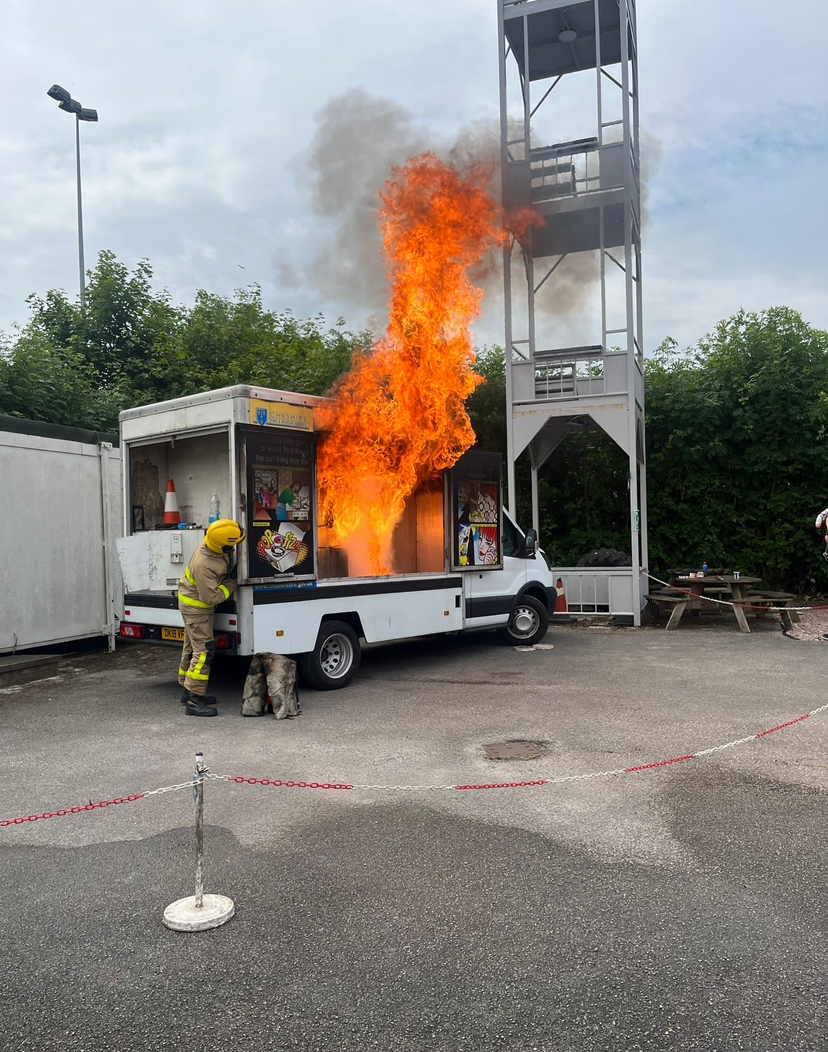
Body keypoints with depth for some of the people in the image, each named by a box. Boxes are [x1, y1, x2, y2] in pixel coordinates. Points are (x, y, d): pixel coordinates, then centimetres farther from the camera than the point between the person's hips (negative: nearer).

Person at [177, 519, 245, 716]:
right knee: (203, 650, -11)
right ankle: (194, 700, -11)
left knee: (192, 647, 18)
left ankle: (188, 690, 31)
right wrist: (230, 585, -17)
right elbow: (212, 597, -30)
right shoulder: (204, 565, -36)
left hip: (193, 602, 10)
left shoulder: (211, 543, -12)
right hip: (196, 606, -10)